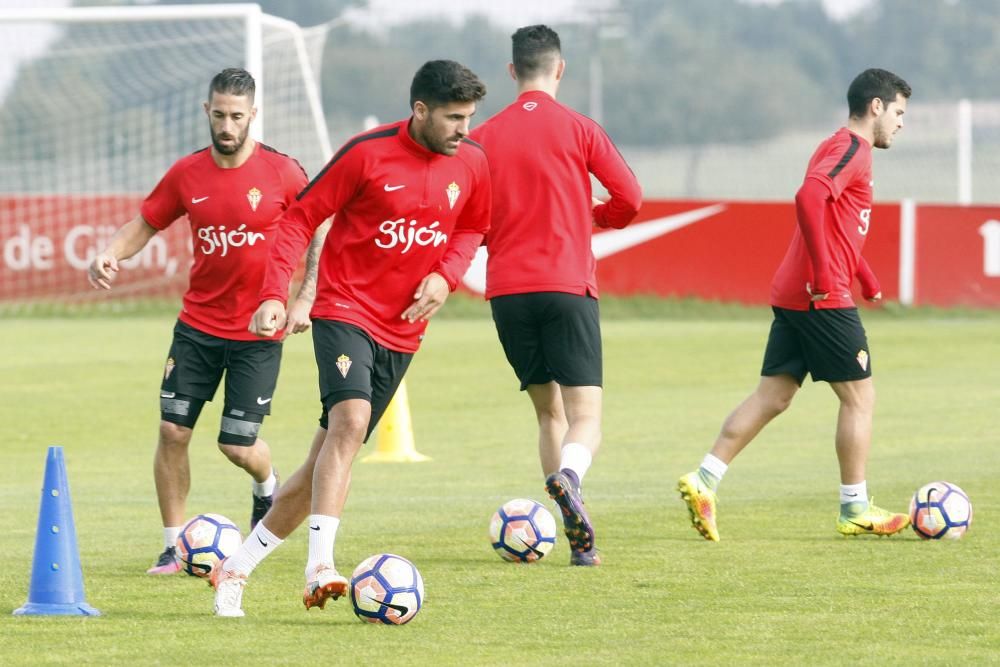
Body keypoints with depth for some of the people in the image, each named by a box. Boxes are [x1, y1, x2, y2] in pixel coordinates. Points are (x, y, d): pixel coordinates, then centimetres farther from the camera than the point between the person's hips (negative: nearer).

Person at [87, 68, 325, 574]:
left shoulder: (281, 173, -9)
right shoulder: (187, 174, 0)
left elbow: (319, 236, -1)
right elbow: (144, 225, 9)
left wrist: (304, 301, -10)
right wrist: (109, 255, -12)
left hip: (258, 332, -3)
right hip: (198, 325, 3)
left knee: (238, 444, -3)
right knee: (172, 430, -5)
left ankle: (268, 488, 34)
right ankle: (173, 545, 7)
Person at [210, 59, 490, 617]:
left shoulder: (471, 164, 0)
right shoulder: (368, 153, -13)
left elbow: (472, 229, 18)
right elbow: (302, 218, -6)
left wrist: (446, 276, -2)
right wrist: (275, 295, -16)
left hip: (402, 331, 5)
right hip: (345, 311, -5)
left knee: (329, 457, 6)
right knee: (350, 419, -29)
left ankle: (237, 568, 18)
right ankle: (320, 566, -34)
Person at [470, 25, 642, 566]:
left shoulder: (483, 137, 7)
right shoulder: (578, 129, 1)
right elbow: (629, 198, -2)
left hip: (506, 289, 3)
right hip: (568, 286, -3)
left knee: (548, 412, 15)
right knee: (585, 416, -6)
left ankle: (578, 537, 5)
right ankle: (568, 476, -40)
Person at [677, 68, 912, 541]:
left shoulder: (844, 149, 21)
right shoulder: (851, 149, -10)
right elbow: (809, 197, -27)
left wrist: (867, 280, 29)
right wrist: (823, 274, -25)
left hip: (791, 296, 10)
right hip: (824, 298, -10)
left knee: (772, 396, 7)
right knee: (859, 396, 0)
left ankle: (704, 480, -2)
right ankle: (855, 510, 5)